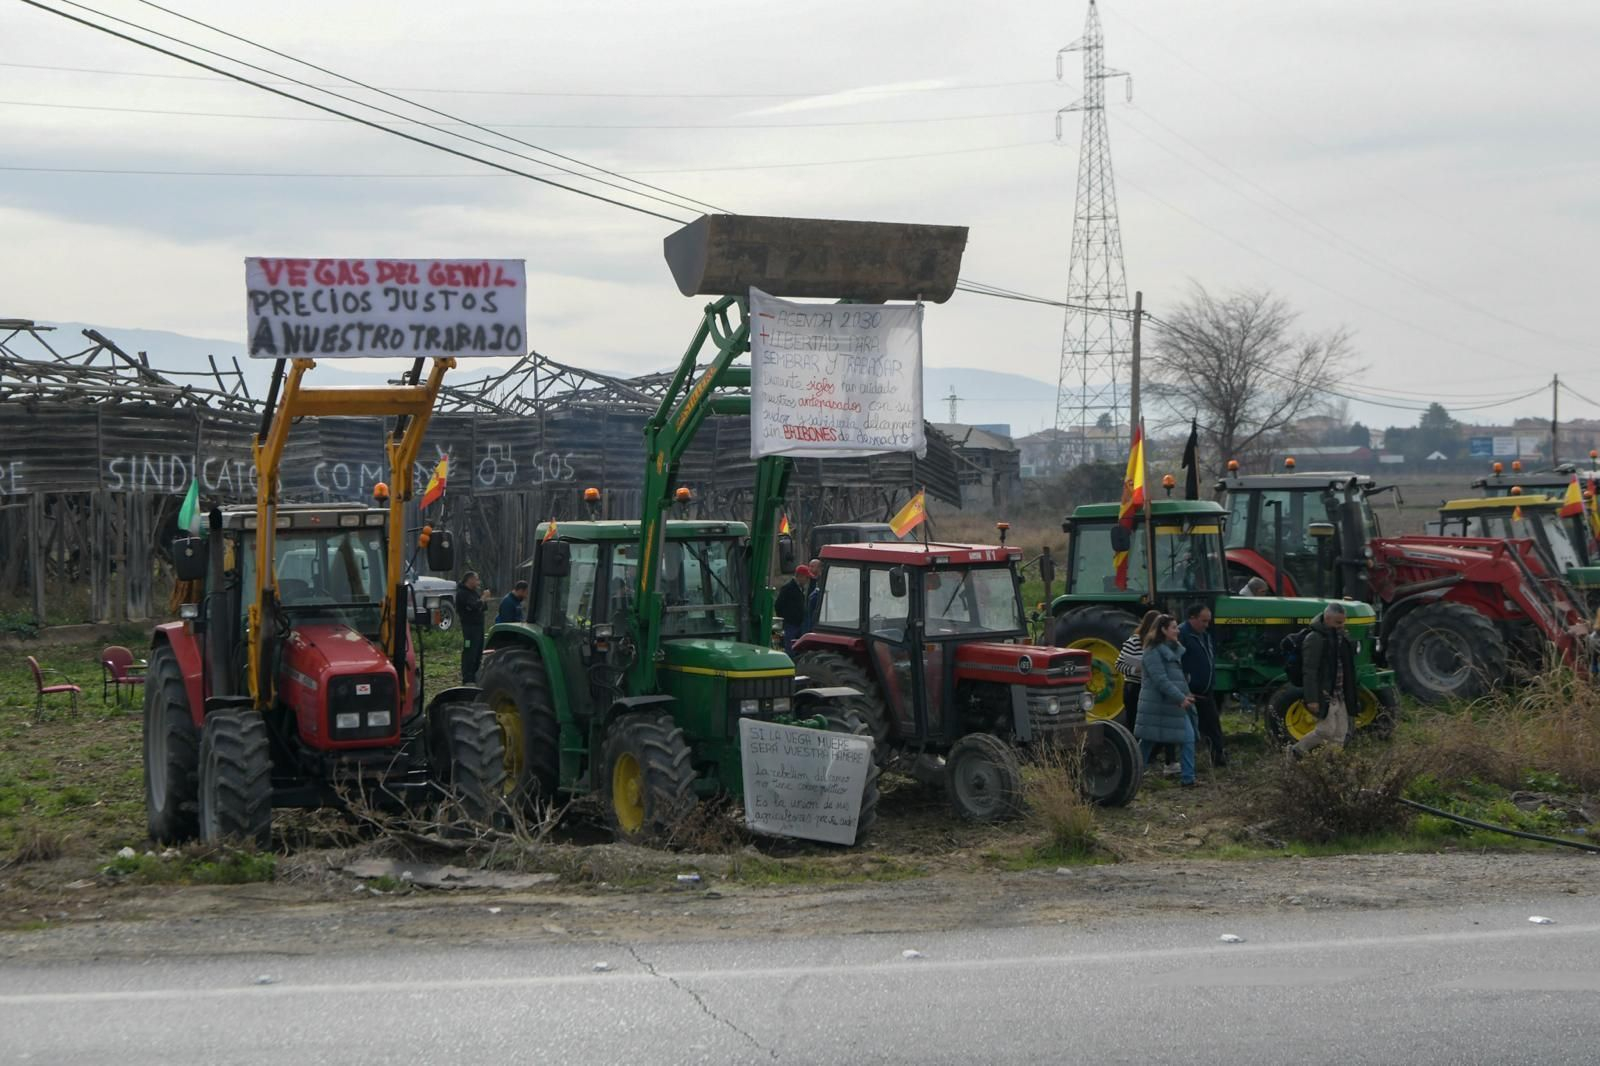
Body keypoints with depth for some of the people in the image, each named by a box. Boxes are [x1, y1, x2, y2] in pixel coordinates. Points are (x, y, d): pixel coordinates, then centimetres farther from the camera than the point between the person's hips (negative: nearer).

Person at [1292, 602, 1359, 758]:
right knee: (1327, 730, -11)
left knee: (1340, 734, 7)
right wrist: (1312, 699, -22)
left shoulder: (1341, 638, 13)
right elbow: (1310, 671, -17)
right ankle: (1296, 751, 5)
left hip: (1339, 695, 8)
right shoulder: (1315, 639, -14)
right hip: (1323, 695, -8)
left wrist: (1349, 695, 23)